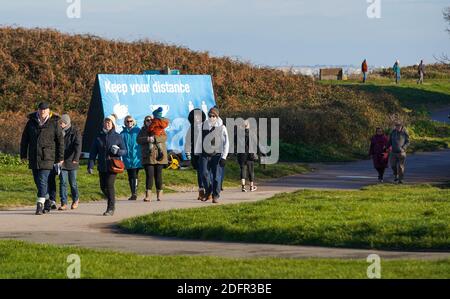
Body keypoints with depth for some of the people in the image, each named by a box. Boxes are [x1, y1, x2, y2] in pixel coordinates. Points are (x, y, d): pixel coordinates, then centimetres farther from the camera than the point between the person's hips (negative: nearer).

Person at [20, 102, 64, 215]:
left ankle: (40, 205, -17)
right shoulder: (31, 122, 7)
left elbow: (60, 141, 1)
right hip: (33, 157, 4)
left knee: (43, 180, -13)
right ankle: (47, 201, 26)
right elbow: (24, 139, 13)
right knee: (37, 180, 10)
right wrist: (23, 154, 10)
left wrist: (60, 157, 0)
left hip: (47, 157, -4)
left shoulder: (54, 123, -2)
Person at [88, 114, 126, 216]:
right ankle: (111, 204, 28)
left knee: (109, 185, -13)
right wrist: (90, 165, 1)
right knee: (103, 186, 7)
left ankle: (111, 208, -6)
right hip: (102, 166, 4)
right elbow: (93, 152, 8)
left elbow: (124, 151, 5)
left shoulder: (117, 137, 2)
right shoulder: (99, 137, 8)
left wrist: (117, 151, -18)